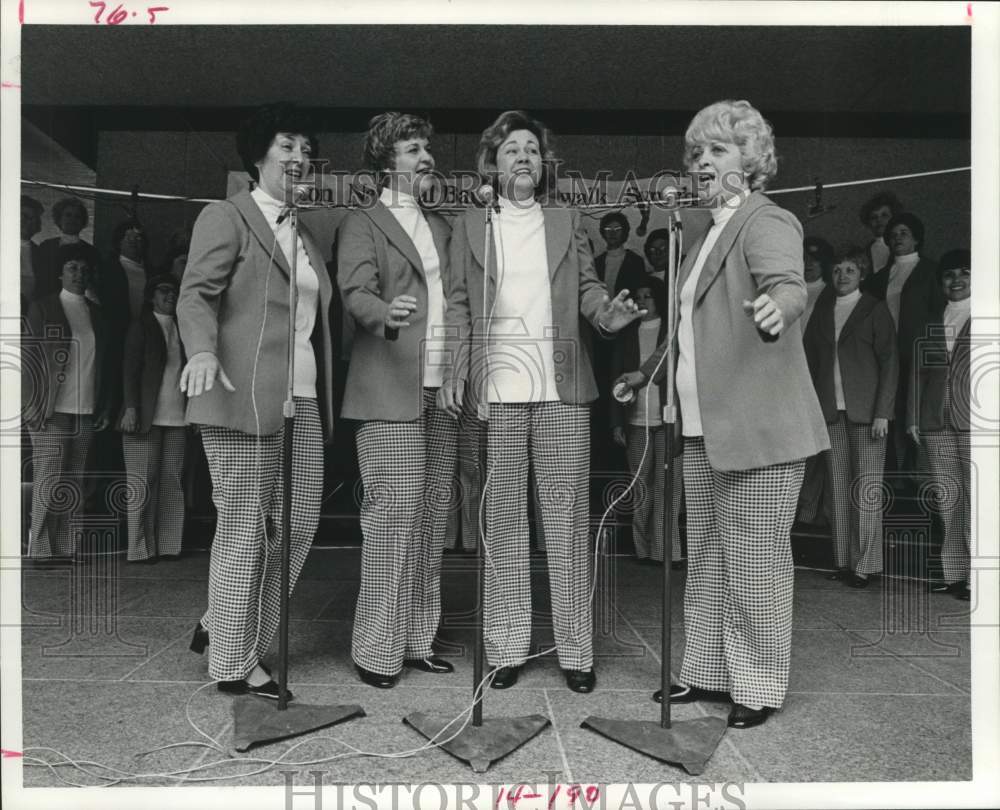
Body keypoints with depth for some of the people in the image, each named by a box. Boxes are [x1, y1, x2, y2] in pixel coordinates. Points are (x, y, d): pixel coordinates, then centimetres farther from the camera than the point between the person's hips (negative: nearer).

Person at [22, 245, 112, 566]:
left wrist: (104, 408, 11)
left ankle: (66, 549, 10)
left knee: (74, 484, 5)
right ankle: (41, 550, 4)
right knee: (48, 482, -3)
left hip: (86, 413, 4)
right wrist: (32, 410, -9)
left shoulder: (96, 313, 15)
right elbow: (28, 359, -2)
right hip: (51, 412, -4)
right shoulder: (42, 308, 2)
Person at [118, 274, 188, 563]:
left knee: (172, 482, 2)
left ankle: (167, 545, 6)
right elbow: (130, 369, -3)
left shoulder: (181, 328, 17)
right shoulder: (141, 326, 4)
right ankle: (140, 548, 3)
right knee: (143, 483, -3)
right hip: (147, 416, -4)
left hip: (177, 417, 5)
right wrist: (131, 409, -13)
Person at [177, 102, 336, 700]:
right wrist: (202, 352, -30)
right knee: (245, 529, -1)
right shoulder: (226, 217, 1)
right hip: (244, 398, -7)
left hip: (302, 401, 7)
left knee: (299, 524, 7)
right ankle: (232, 665, 14)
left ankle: (226, 628, 27)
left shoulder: (304, 233, 23)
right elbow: (196, 293, -11)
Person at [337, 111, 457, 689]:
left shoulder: (442, 227, 22)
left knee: (433, 518, 7)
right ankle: (377, 649, 3)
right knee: (393, 517, -8)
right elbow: (356, 293, -12)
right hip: (391, 389, -6)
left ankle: (418, 640, 17)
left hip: (441, 389, 6)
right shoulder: (363, 224, 3)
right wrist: (387, 314, -33)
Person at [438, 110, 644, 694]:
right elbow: (458, 305, 8)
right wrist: (457, 369, -5)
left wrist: (607, 313, -13)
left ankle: (576, 650, 8)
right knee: (504, 519, 4)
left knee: (567, 516, 0)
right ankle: (507, 648, 13)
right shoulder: (470, 226, 14)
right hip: (497, 388, 0)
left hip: (562, 388, 0)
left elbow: (587, 286, 10)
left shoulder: (568, 223, 16)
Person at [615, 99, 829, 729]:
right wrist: (650, 372, 32)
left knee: (755, 560, 0)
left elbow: (788, 284, -29)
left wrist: (777, 308, -51)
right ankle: (710, 672, 28)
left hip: (758, 428, -9)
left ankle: (759, 688, 15)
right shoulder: (713, 229, 18)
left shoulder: (767, 221, -8)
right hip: (705, 426, 9)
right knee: (707, 558, 15)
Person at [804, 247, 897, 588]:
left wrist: (882, 412, -10)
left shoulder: (875, 310, 2)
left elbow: (890, 362, -2)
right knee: (839, 488, 4)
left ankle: (867, 564, 3)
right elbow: (811, 359, 13)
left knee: (867, 489, -4)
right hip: (831, 410, 4)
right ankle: (844, 561, 10)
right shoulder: (822, 310, 13)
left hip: (865, 410, -3)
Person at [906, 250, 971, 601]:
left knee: (974, 498, -8)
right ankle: (953, 573, 10)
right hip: (936, 424, 4)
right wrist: (913, 418, 8)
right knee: (947, 502, 5)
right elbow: (919, 372, 14)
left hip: (973, 423, -4)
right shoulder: (931, 323, 18)